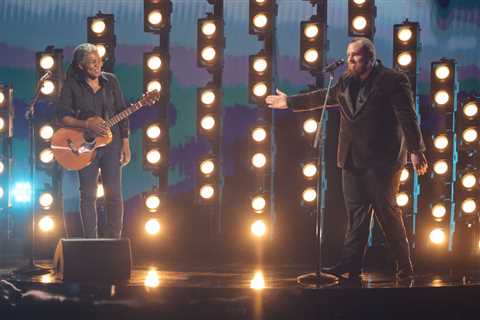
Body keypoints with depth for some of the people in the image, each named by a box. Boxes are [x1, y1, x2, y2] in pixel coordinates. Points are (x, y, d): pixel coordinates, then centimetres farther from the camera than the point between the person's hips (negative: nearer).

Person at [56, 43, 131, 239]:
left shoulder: (110, 81, 5)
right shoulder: (72, 85, -3)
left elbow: (122, 113, 7)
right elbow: (62, 116, -7)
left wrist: (125, 143, 2)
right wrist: (87, 125, -19)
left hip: (112, 143, 1)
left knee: (114, 195, -1)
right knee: (88, 195, 3)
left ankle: (113, 241, 7)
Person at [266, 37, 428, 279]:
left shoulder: (393, 80, -6)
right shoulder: (346, 82, 14)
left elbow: (407, 117, -12)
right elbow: (321, 97, 29)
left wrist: (416, 150, -18)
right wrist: (289, 102, 34)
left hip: (382, 160, -6)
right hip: (352, 159, 6)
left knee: (387, 212, -4)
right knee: (356, 213, 5)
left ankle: (404, 266, 6)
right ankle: (350, 264, 4)